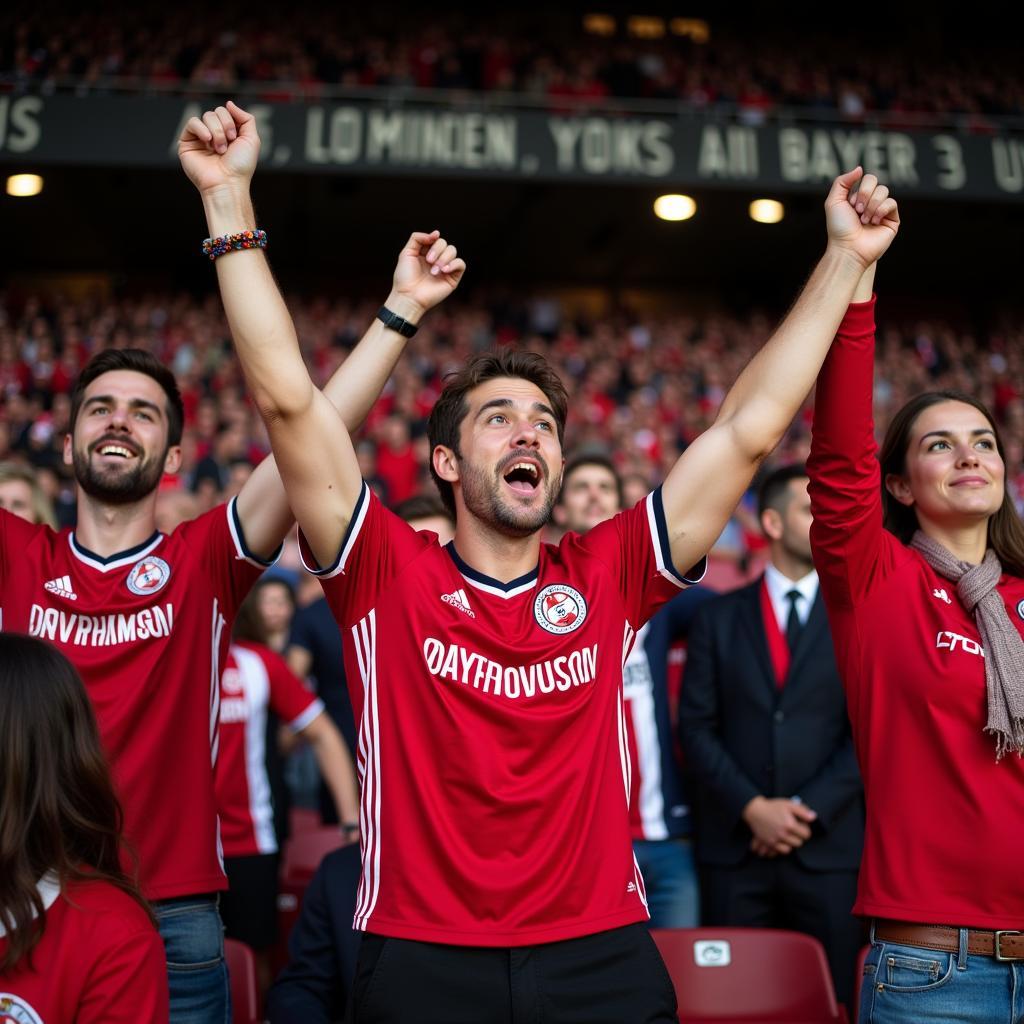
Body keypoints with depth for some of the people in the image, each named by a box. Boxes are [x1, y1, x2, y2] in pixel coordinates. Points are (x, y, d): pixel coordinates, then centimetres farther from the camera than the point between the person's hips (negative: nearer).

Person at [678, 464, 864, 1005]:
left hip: (828, 847, 0)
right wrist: (752, 807, -9)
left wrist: (809, 811, -9)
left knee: (830, 998, 3)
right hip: (734, 845, 1)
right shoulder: (718, 617, 8)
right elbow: (696, 726, 2)